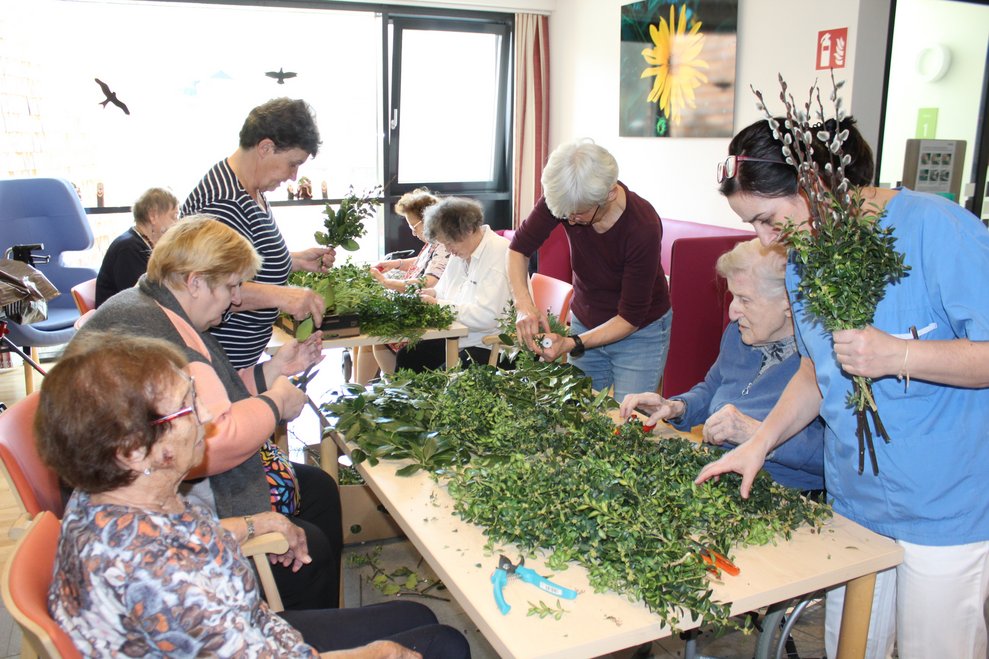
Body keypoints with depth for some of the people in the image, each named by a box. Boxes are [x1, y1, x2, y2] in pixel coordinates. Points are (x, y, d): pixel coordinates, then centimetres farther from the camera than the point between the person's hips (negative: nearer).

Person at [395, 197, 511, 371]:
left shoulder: (499, 253, -19)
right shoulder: (460, 251, 11)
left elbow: (487, 316, -27)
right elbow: (445, 289, 25)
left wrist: (438, 304, -19)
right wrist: (433, 294, 1)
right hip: (458, 339, 9)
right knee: (406, 356, 5)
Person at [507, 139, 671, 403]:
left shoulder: (643, 228, -31)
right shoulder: (566, 198, -21)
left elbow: (631, 317, -22)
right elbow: (519, 247, -7)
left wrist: (573, 344, -31)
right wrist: (524, 305, -23)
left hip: (640, 332, -4)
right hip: (585, 322, 4)